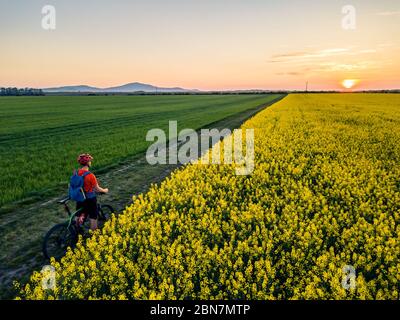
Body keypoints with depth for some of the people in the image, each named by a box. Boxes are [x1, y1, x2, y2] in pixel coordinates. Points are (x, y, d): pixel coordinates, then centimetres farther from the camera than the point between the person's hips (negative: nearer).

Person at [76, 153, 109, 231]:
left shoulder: (77, 173, -6)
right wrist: (104, 190, 5)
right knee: (93, 218, 9)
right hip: (90, 199, -6)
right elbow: (97, 189, -15)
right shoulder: (90, 175, -25)